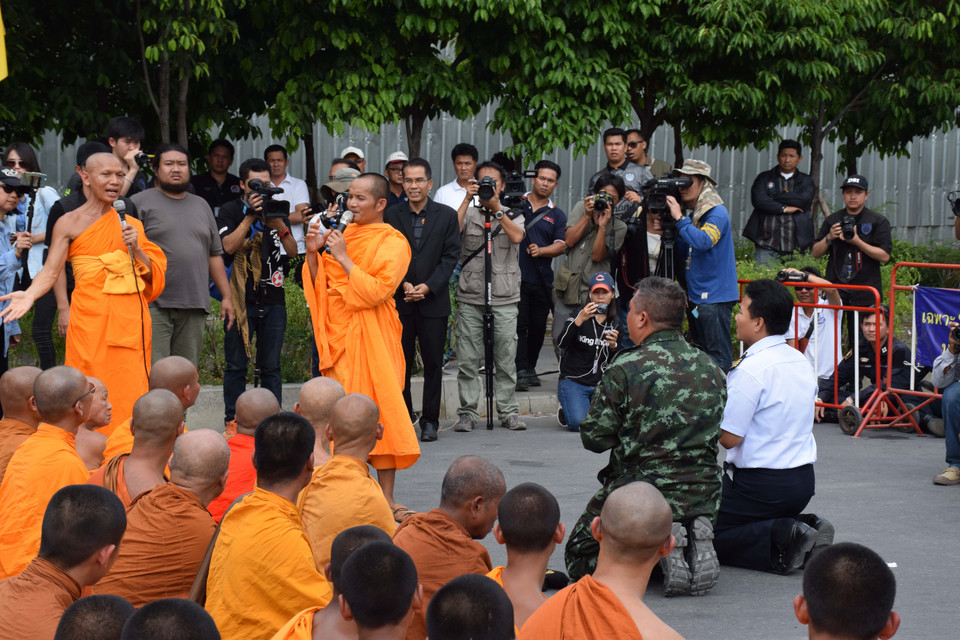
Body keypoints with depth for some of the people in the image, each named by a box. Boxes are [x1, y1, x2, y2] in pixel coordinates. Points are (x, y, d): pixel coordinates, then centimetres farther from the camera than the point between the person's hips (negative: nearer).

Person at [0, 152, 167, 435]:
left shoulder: (130, 224, 15)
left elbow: (154, 273, 13)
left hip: (130, 319, 4)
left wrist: (135, 247, -5)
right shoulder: (70, 223, 3)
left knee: (129, 395, 1)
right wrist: (29, 295, -25)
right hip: (90, 318, -3)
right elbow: (50, 271, -6)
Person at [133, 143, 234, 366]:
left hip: (195, 306, 5)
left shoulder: (201, 206, 20)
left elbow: (215, 255, 21)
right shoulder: (141, 203, 3)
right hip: (153, 305, -5)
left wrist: (226, 295, 16)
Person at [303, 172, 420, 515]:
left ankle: (386, 497, -5)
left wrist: (343, 258, -14)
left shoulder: (392, 244, -3)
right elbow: (321, 286, 15)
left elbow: (376, 291, -15)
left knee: (377, 412, -7)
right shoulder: (345, 235, 15)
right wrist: (313, 253, 0)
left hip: (370, 337, -5)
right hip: (339, 334, 5)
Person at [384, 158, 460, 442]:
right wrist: (403, 284, -11)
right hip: (399, 301, 1)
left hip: (434, 300, 0)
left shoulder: (446, 215, 4)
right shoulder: (392, 215, 5)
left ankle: (430, 421, 10)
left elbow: (451, 256, -1)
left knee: (433, 364, 3)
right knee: (400, 363, 3)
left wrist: (428, 286, -11)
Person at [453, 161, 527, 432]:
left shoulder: (513, 215, 10)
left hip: (504, 299, 0)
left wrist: (496, 208, -12)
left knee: (506, 359, 2)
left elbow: (517, 237, -11)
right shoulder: (468, 213, 8)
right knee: (468, 360, -1)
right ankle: (468, 412, 7)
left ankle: (508, 412, 10)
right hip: (470, 298, 0)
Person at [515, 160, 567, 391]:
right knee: (519, 324, -9)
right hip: (516, 275, -3)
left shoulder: (557, 214, 12)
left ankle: (530, 368, 23)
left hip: (542, 279, 3)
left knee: (538, 327, 7)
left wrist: (541, 250, -15)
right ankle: (520, 371, -11)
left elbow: (561, 246, 2)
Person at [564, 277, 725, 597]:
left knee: (578, 557, 15)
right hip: (704, 497, 6)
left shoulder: (625, 369, -15)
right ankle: (691, 546, -1)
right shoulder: (711, 369, 3)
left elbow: (594, 437, -10)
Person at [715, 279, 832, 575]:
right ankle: (807, 528, 1)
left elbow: (728, 437, -18)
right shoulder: (801, 361, 9)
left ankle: (782, 539, -15)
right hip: (803, 480, 8)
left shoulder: (751, 369, -18)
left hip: (762, 483, -8)